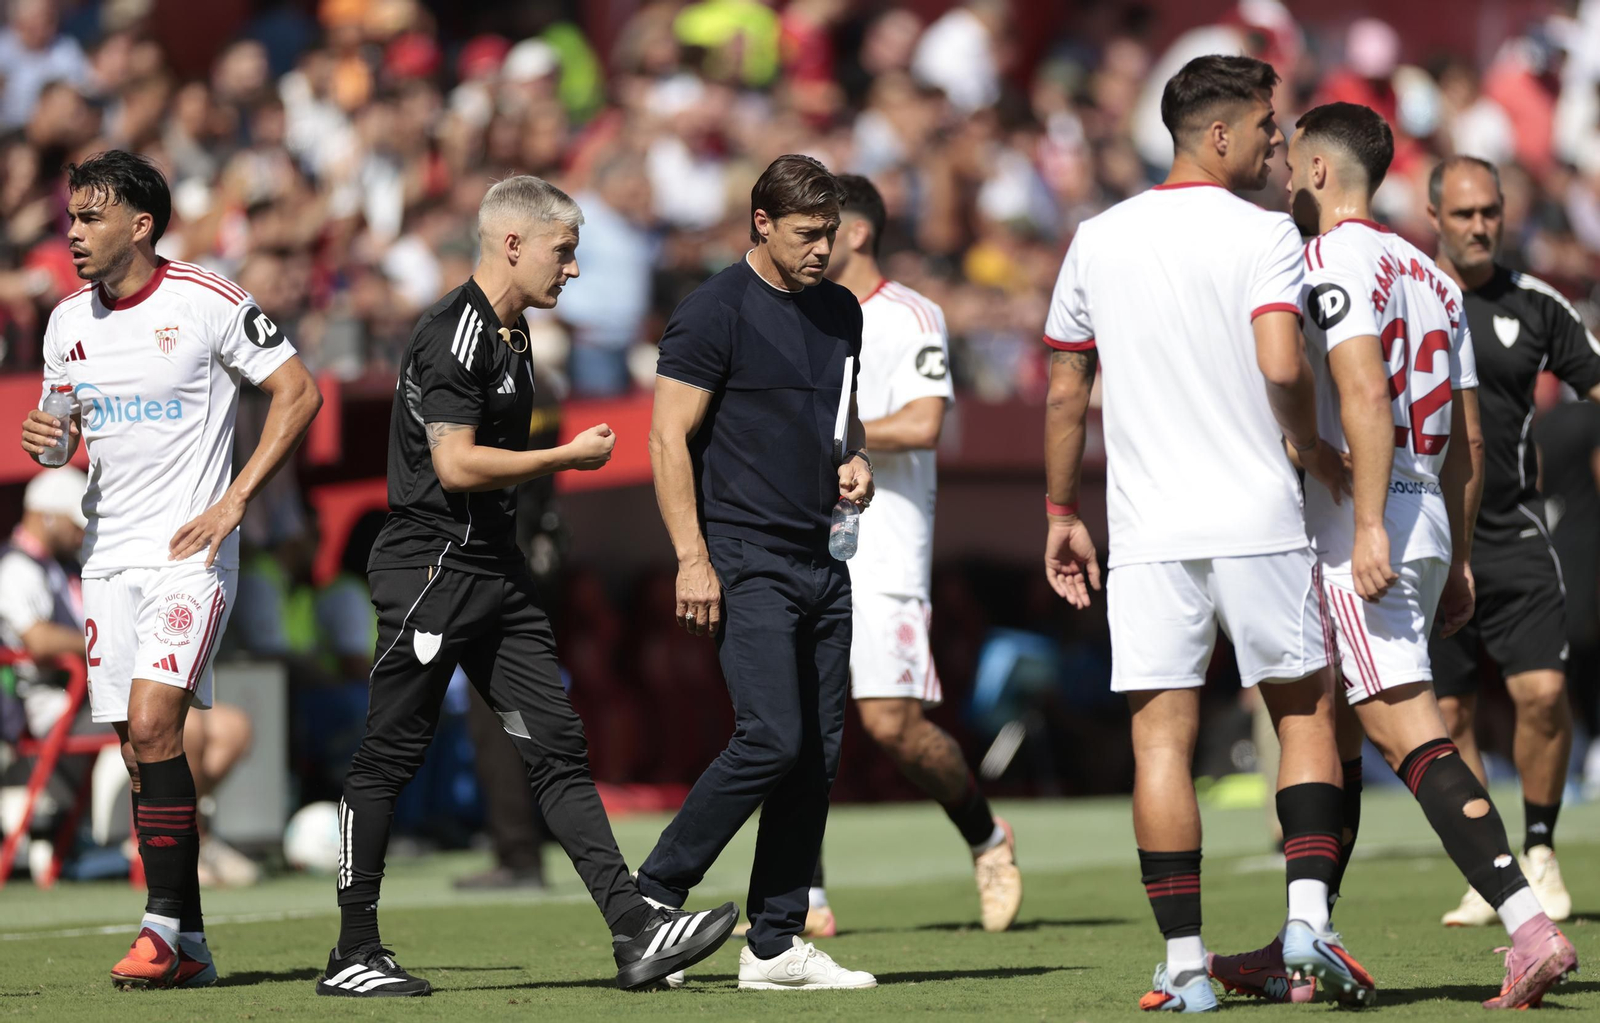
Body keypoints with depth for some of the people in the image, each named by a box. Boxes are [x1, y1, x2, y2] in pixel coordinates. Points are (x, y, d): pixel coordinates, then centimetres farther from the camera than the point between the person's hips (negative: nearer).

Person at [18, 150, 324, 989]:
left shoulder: (207, 304, -8)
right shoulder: (68, 322, 9)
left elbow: (299, 392, -5)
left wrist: (235, 499, -11)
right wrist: (45, 439, -4)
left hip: (190, 550, -6)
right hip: (109, 556, 6)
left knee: (152, 725, -20)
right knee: (140, 748, 4)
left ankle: (164, 923, -14)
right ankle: (187, 947, 9)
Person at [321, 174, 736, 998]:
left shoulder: (511, 335, 16)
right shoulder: (455, 333, -14)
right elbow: (456, 465, -21)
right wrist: (569, 457, -12)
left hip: (495, 571, 10)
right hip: (432, 567, -9)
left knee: (557, 748, 2)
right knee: (387, 758, -1)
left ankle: (634, 931, -4)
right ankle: (352, 954, 6)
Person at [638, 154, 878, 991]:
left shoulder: (839, 310, 14)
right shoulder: (715, 312, -8)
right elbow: (668, 437, -11)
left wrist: (854, 460, 6)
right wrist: (693, 558, -16)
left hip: (820, 560, 8)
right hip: (745, 560, -8)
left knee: (818, 755, 3)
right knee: (771, 740, -16)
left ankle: (775, 945, 8)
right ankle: (652, 897, -2)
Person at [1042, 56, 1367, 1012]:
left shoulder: (1097, 240, 9)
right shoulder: (1263, 234, -4)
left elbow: (1065, 393, 12)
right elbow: (1282, 365, -17)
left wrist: (1063, 515, 20)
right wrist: (1312, 446, 2)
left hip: (1148, 531, 3)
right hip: (1258, 519, -3)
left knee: (1162, 737, 2)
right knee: (1306, 710, 10)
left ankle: (1185, 962, -2)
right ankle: (1308, 916, -4)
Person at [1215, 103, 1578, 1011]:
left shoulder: (1331, 262, -8)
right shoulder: (1432, 277, 18)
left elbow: (1365, 396, -21)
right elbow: (1468, 441, 19)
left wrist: (1370, 526, -26)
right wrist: (1459, 560, 22)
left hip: (1353, 528, -9)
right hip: (1429, 527, 9)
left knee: (1409, 732, -14)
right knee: (1331, 738, 16)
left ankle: (1529, 927, -25)